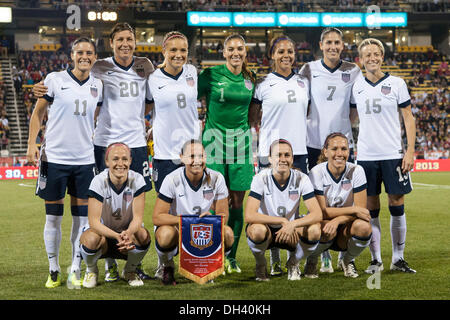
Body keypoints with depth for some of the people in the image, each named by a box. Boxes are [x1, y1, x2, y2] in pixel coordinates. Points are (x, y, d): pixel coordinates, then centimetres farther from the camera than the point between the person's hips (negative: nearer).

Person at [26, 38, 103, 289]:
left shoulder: (98, 86, 8)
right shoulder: (55, 79, -2)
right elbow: (38, 113, 4)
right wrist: (32, 144, -4)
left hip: (85, 160, 3)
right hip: (54, 157, -3)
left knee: (81, 217, 3)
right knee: (53, 217, 3)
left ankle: (75, 270, 11)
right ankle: (54, 270, 14)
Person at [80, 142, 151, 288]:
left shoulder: (137, 180, -14)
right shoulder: (99, 181, -18)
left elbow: (138, 217, -17)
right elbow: (94, 221, -23)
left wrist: (128, 234, -40)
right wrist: (117, 236, -40)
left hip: (128, 234, 2)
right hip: (103, 232, -1)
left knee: (143, 235, -31)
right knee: (91, 238, -35)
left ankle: (129, 270, 2)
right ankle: (91, 270, 1)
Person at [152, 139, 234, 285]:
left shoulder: (216, 178, -12)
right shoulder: (172, 180, -19)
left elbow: (223, 215, -8)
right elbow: (157, 217, -23)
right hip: (175, 228, -3)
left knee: (227, 234, -27)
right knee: (166, 234, -38)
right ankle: (168, 268, -3)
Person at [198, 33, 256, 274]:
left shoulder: (250, 79, 8)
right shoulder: (211, 74, -4)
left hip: (240, 141, 4)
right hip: (215, 139, -3)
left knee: (237, 201, 3)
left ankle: (231, 256, 14)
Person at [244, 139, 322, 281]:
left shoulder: (301, 179, -11)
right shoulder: (261, 178, -16)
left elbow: (317, 214, -20)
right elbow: (249, 215, -27)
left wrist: (292, 224, -37)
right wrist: (283, 221, -33)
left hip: (291, 232, 2)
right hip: (267, 229, -2)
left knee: (314, 230, -28)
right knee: (257, 230, -36)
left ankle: (293, 263, 2)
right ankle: (260, 265, -3)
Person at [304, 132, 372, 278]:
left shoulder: (356, 171, -9)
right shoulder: (316, 173, -14)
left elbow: (361, 209, -13)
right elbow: (321, 212, -19)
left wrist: (337, 220, -31)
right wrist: (353, 210, -25)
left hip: (345, 228, 2)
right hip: (322, 223, -2)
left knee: (363, 226, -31)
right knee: (327, 230, -37)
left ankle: (347, 261, 1)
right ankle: (312, 260, -1)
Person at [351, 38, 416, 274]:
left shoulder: (396, 83, 2)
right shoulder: (356, 86, 6)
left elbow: (408, 118, 3)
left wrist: (410, 150, -5)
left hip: (393, 154, -1)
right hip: (365, 155, 1)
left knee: (397, 206, 1)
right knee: (371, 209, 3)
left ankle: (398, 258, 11)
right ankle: (376, 260, 11)